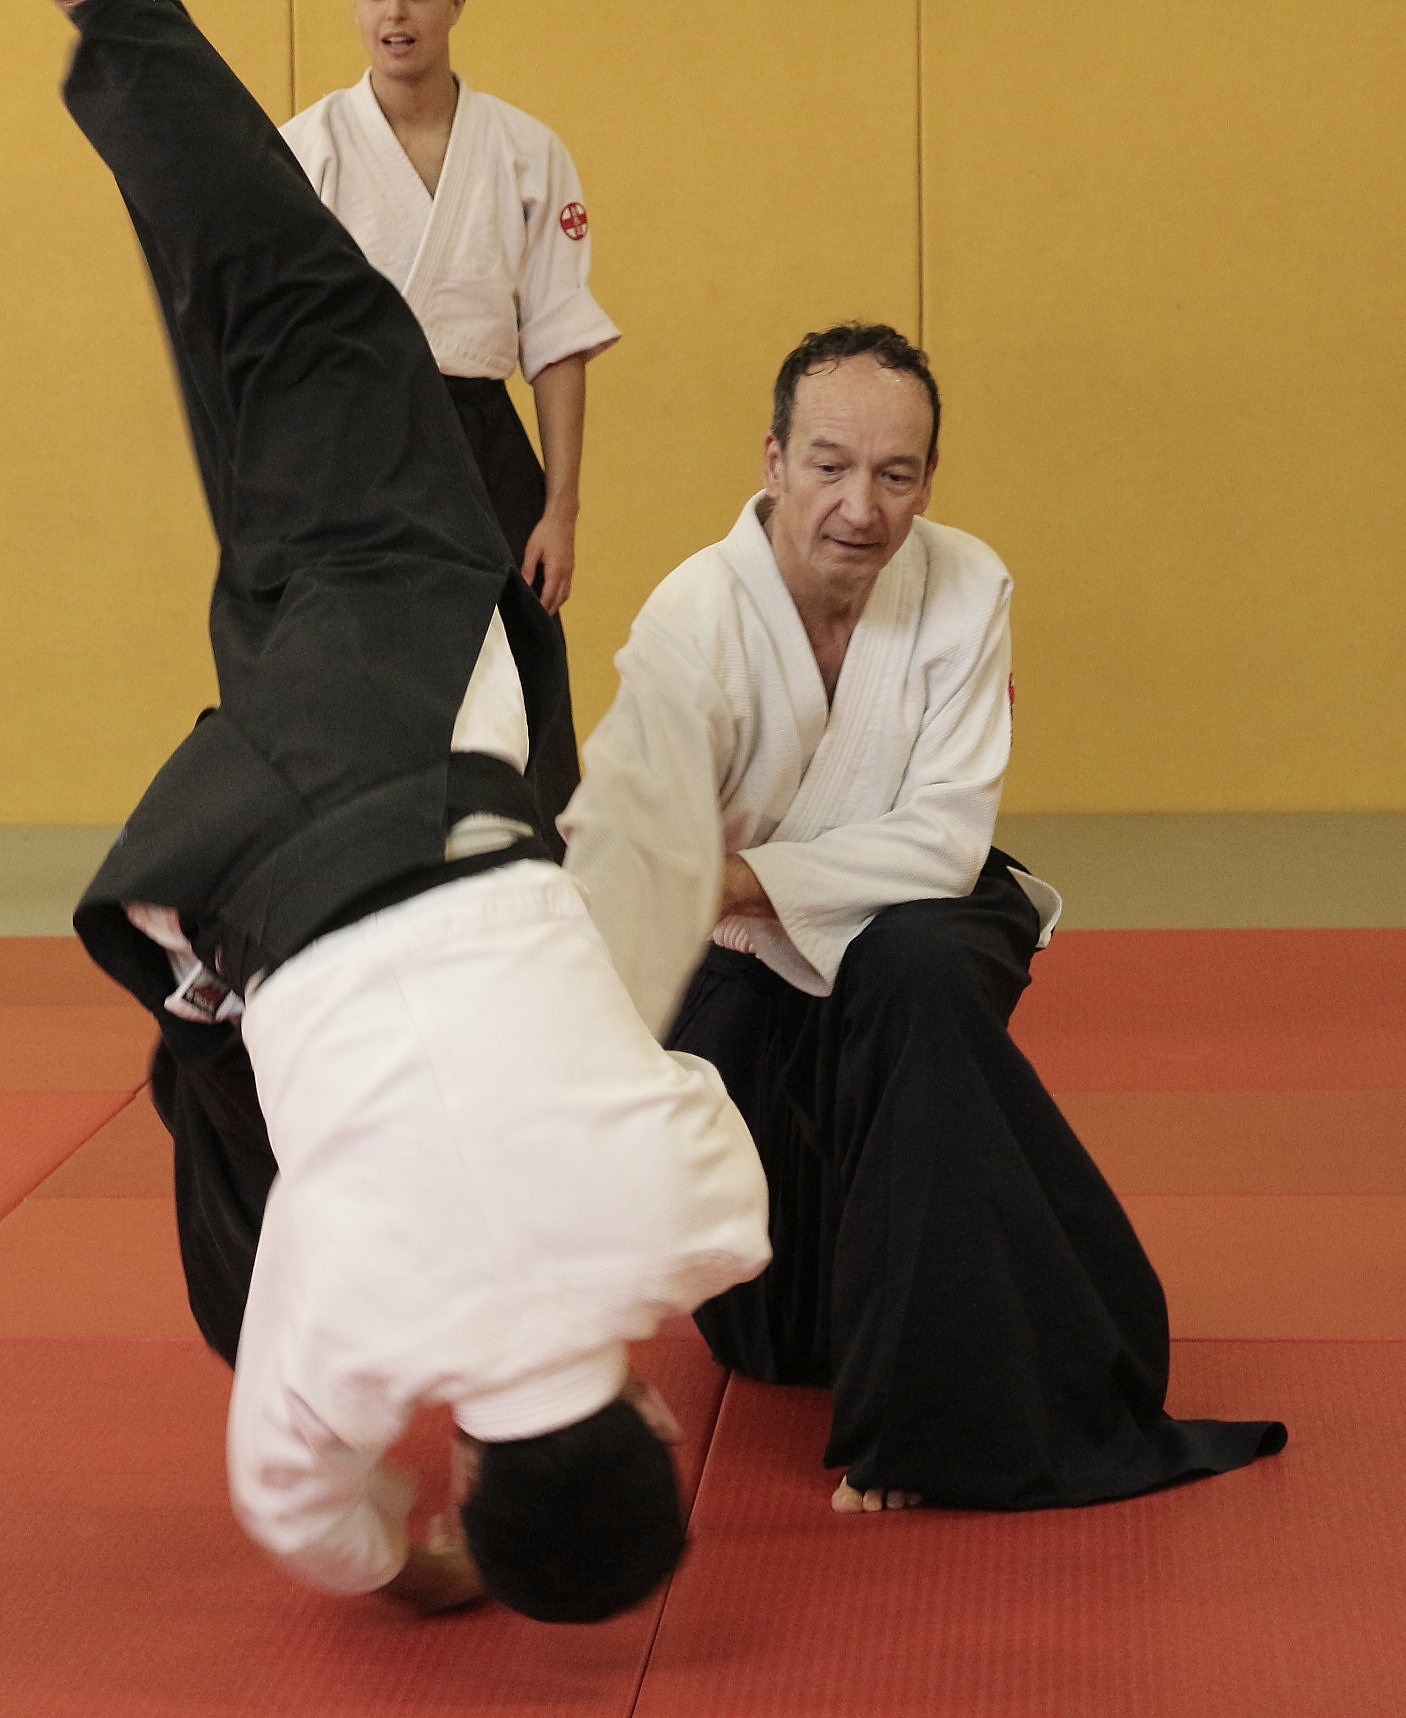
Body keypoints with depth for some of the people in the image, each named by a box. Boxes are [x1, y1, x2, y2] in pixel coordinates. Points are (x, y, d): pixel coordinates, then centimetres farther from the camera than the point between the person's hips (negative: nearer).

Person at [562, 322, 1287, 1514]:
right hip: (747, 964, 0)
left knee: (920, 974, -35)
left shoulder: (964, 589, -17)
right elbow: (631, 856, -36)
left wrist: (748, 876, -27)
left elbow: (942, 836, -18)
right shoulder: (693, 625, -25)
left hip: (916, 914, 0)